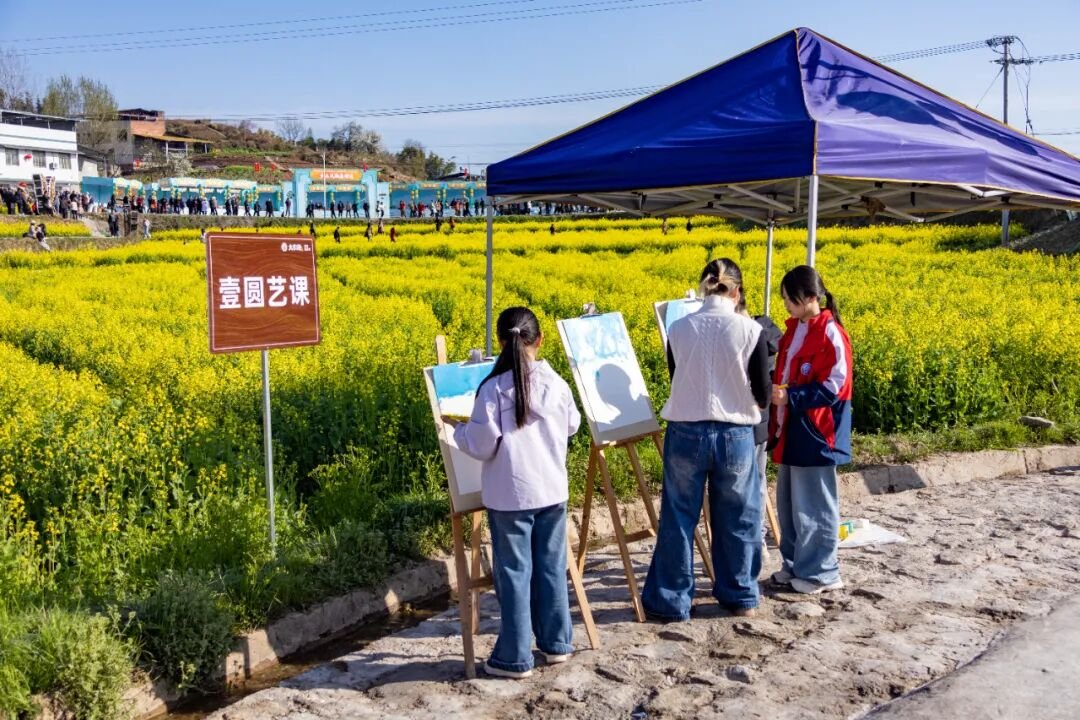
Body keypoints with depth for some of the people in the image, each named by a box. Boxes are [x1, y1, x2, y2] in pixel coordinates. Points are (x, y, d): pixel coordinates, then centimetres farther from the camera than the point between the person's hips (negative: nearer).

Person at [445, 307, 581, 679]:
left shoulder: (493, 388, -15)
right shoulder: (556, 385, -4)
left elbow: (481, 447, -15)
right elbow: (571, 427, 13)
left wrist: (458, 427, 4)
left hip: (509, 497, -4)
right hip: (552, 493, 4)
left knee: (514, 573, 5)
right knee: (552, 568, 17)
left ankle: (515, 658, 13)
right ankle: (556, 644, 29)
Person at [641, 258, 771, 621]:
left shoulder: (679, 328, -4)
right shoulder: (750, 331, -8)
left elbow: (676, 380, 8)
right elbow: (762, 396, -5)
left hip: (686, 434, 1)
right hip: (734, 436, 0)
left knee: (678, 519, 12)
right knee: (737, 519, 17)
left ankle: (671, 602, 19)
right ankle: (741, 597, 29)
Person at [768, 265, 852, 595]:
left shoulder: (830, 335, -15)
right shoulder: (795, 330, 11)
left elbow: (833, 389, -19)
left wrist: (790, 397, -23)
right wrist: (772, 387, 2)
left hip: (815, 434, -9)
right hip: (790, 432, 9)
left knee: (812, 505, 0)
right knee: (788, 501, 15)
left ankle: (822, 572, 12)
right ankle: (796, 564, 28)